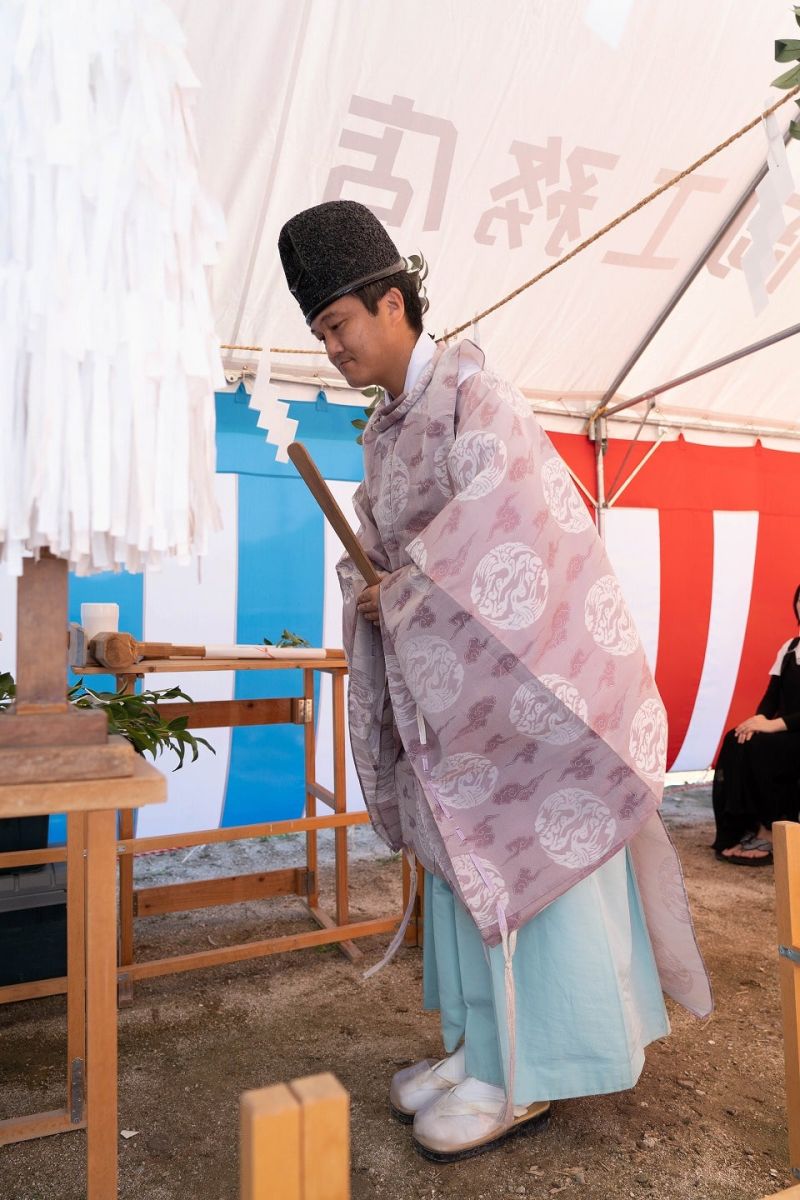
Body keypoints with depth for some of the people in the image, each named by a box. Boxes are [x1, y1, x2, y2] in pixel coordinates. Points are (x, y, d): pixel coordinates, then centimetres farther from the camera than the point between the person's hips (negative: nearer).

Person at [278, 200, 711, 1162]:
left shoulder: (474, 396, -11)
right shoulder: (385, 431, 14)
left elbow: (499, 524, -24)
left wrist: (400, 592, -16)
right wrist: (376, 592, -4)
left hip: (509, 678, -8)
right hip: (443, 690, 8)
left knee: (519, 857, 0)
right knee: (464, 859, 12)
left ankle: (524, 1077, 14)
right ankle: (482, 1044, 27)